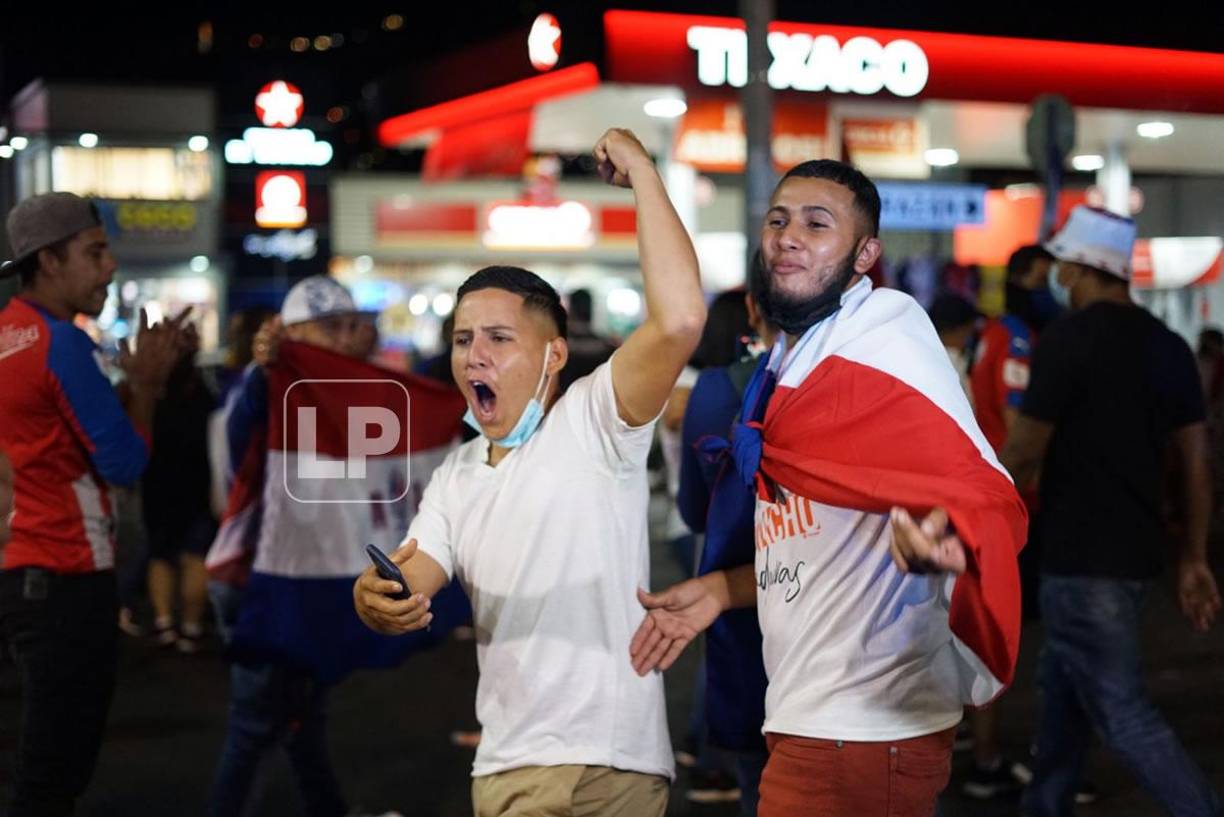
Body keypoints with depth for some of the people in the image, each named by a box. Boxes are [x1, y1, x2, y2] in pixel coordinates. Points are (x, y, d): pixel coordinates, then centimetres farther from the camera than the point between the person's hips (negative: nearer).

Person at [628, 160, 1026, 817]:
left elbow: (985, 499, -27)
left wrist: (942, 537, -48)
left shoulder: (880, 337, -15)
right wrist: (720, 590, 19)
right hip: (806, 716, 10)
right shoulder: (795, 355, 15)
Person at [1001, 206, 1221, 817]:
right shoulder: (1169, 346, 9)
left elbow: (1026, 452, -12)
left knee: (1121, 713, -5)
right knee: (1064, 686, 21)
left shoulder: (1068, 339, -12)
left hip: (1081, 556, -8)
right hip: (1137, 550, 8)